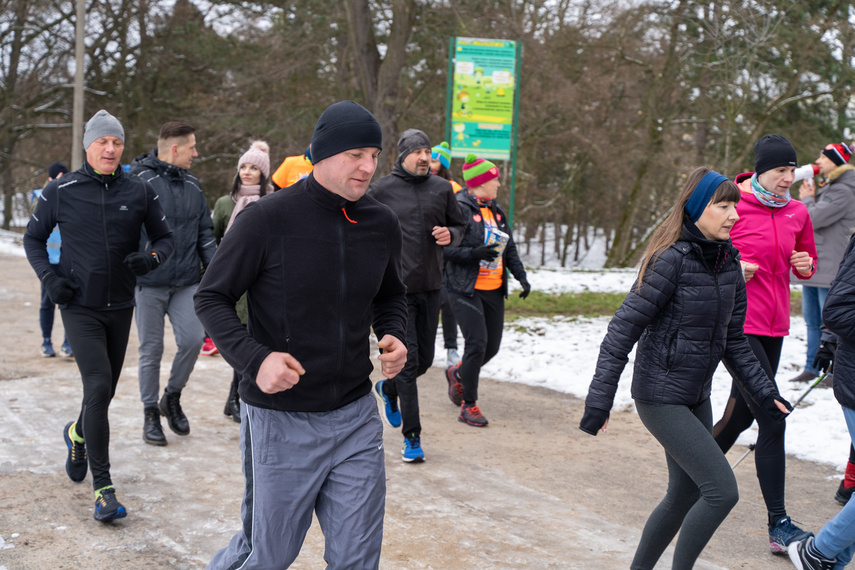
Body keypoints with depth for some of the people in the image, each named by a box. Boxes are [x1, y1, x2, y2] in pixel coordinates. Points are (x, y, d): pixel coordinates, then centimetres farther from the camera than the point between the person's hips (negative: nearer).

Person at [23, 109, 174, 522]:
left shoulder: (140, 192, 1)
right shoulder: (61, 191, -3)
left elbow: (165, 238, 10)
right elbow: (33, 238, 9)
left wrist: (151, 258, -12)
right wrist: (49, 278, -7)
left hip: (120, 307, 3)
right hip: (80, 307, -3)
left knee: (105, 391, 15)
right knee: (98, 387, -16)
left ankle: (78, 434, 50)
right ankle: (102, 488, -10)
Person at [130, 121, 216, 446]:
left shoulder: (192, 184, 12)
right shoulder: (139, 180, -7)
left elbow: (205, 231, 16)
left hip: (187, 282, 4)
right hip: (149, 284, -4)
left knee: (193, 339, -6)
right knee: (151, 350, 4)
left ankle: (172, 397, 19)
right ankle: (151, 413, 20)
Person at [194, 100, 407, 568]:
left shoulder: (381, 223, 3)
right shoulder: (267, 219, -13)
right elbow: (211, 298, -7)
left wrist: (394, 335, -1)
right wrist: (254, 358, -22)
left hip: (356, 419, 4)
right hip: (280, 420, -4)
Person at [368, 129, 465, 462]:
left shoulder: (442, 189, 8)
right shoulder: (381, 191, -2)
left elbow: (458, 225, 17)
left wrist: (450, 235, -6)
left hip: (431, 287, 5)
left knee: (425, 359, 12)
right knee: (407, 361, -7)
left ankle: (388, 390, 44)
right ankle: (412, 437, 1)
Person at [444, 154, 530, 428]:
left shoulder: (496, 211, 14)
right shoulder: (460, 209, -12)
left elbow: (509, 248, 16)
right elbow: (446, 248, -16)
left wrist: (521, 276, 3)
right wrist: (475, 253, -27)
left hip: (494, 291, 8)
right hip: (465, 290, -8)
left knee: (492, 346, 9)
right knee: (477, 343, -13)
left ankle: (457, 373, 38)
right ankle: (468, 406, 1)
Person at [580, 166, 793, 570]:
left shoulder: (728, 262, 5)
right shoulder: (672, 259, -19)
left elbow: (733, 340, 14)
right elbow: (624, 329, -18)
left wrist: (764, 392, 10)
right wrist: (599, 400, -20)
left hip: (697, 397, 8)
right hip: (661, 397, -8)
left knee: (685, 495, 15)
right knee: (722, 490, -11)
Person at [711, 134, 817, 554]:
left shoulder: (797, 213, 9)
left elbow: (807, 260, 22)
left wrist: (805, 265, 0)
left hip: (773, 327, 7)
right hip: (736, 325, -7)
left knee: (742, 413, 16)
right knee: (772, 417, -11)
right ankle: (778, 524, -5)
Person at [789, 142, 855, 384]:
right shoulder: (826, 186, 18)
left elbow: (813, 219, -20)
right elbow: (807, 220, 17)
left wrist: (807, 199, -2)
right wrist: (808, 198, 2)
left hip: (829, 267, -10)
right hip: (813, 265, 10)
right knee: (812, 320, 13)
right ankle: (812, 368, 19)